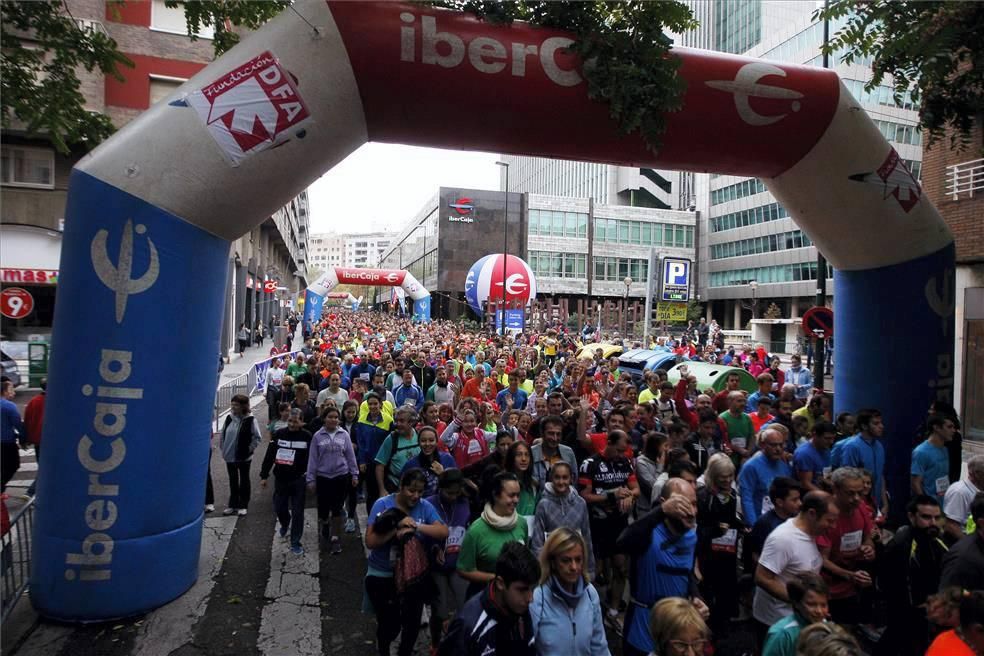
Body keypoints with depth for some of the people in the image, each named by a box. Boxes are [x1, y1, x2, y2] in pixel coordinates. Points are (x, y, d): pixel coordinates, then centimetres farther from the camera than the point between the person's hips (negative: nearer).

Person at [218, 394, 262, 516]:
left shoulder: (250, 420, -15)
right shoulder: (229, 418, -1)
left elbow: (257, 437, -11)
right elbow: (222, 434, 11)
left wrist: (249, 449, -12)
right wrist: (223, 448, 6)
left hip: (244, 457, -5)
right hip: (229, 456, 5)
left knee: (244, 480, 11)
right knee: (232, 481, 16)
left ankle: (243, 506, 21)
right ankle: (233, 505, 28)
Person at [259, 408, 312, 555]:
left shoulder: (307, 437, -8)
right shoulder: (279, 434, -3)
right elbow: (269, 455, 0)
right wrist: (264, 475, -1)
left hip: (298, 480, -2)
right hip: (280, 478, 2)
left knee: (297, 512, 2)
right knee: (279, 508, 13)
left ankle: (295, 543, 14)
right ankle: (285, 525, 46)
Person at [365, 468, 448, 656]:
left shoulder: (425, 506, -7)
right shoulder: (382, 504, -14)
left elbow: (444, 532, -17)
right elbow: (370, 542, -18)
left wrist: (417, 526, -28)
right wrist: (396, 531, -30)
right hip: (382, 576, -2)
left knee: (413, 622, 7)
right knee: (390, 624, 4)